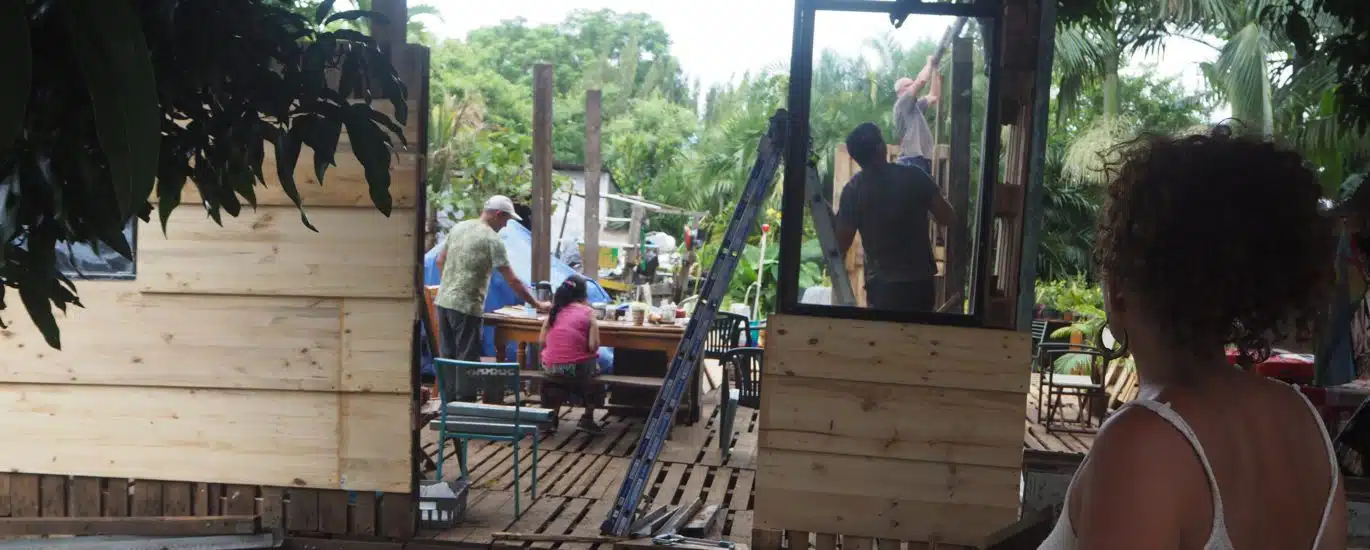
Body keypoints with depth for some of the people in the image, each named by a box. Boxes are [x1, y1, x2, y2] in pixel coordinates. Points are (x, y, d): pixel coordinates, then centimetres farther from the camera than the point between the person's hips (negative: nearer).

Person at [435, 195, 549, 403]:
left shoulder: (458, 228, 9)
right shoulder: (492, 240, -12)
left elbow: (440, 262, 18)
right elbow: (512, 281, -13)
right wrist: (537, 304, -6)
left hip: (443, 301, 8)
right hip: (466, 307, -7)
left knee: (447, 357, 14)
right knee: (467, 359, 1)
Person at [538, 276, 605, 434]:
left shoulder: (555, 310, 10)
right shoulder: (588, 312, -1)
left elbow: (541, 341, 6)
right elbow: (593, 347, -9)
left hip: (550, 367, 4)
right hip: (576, 368, -4)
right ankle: (587, 418, 20)